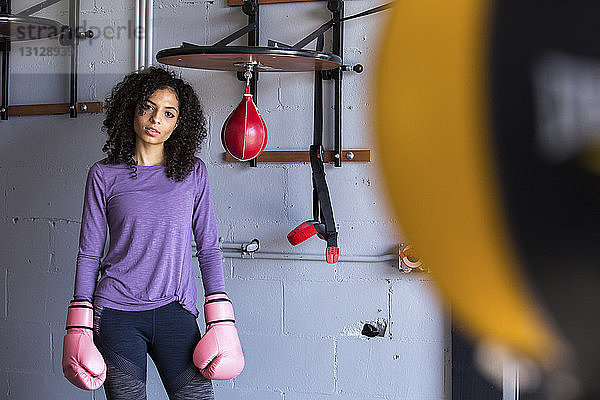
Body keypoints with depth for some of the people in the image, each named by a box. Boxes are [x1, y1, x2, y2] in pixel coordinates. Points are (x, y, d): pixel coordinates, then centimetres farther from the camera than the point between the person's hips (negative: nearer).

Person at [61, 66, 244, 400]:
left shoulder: (193, 174, 7)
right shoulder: (104, 176, 6)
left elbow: (208, 249, 9)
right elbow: (89, 254, 8)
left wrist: (221, 319, 0)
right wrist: (79, 326, 2)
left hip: (174, 310, 0)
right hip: (116, 313, 0)